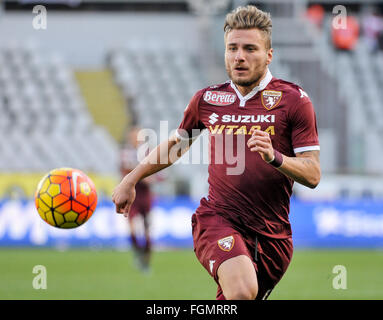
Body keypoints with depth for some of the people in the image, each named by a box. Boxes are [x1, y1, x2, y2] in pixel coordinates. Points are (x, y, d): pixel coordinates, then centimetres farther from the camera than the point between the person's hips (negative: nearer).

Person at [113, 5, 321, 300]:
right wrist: (130, 181, 28)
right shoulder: (207, 99, 9)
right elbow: (176, 145, 28)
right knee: (242, 292, -31)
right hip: (217, 218, -1)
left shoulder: (294, 100, 0)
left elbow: (313, 175, -4)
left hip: (273, 234, 1)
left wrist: (274, 157, -22)